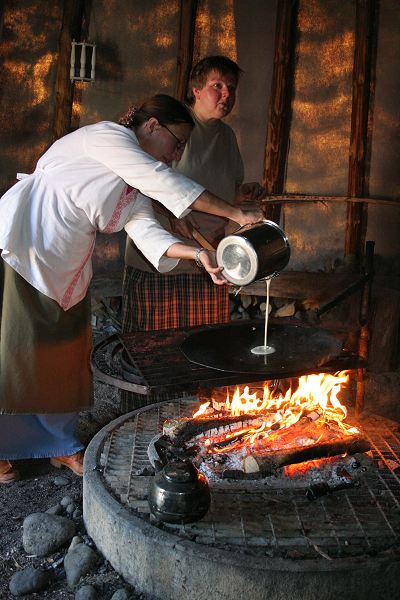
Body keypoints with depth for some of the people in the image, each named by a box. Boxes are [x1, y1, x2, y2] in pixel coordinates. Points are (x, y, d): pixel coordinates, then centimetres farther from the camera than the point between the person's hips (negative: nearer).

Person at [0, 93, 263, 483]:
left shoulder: (136, 188, 12)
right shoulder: (106, 136, -13)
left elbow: (148, 233, -4)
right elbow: (165, 183, -22)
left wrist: (198, 255, -21)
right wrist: (237, 215, -21)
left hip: (63, 271, 8)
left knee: (65, 352, 9)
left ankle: (60, 444, 23)